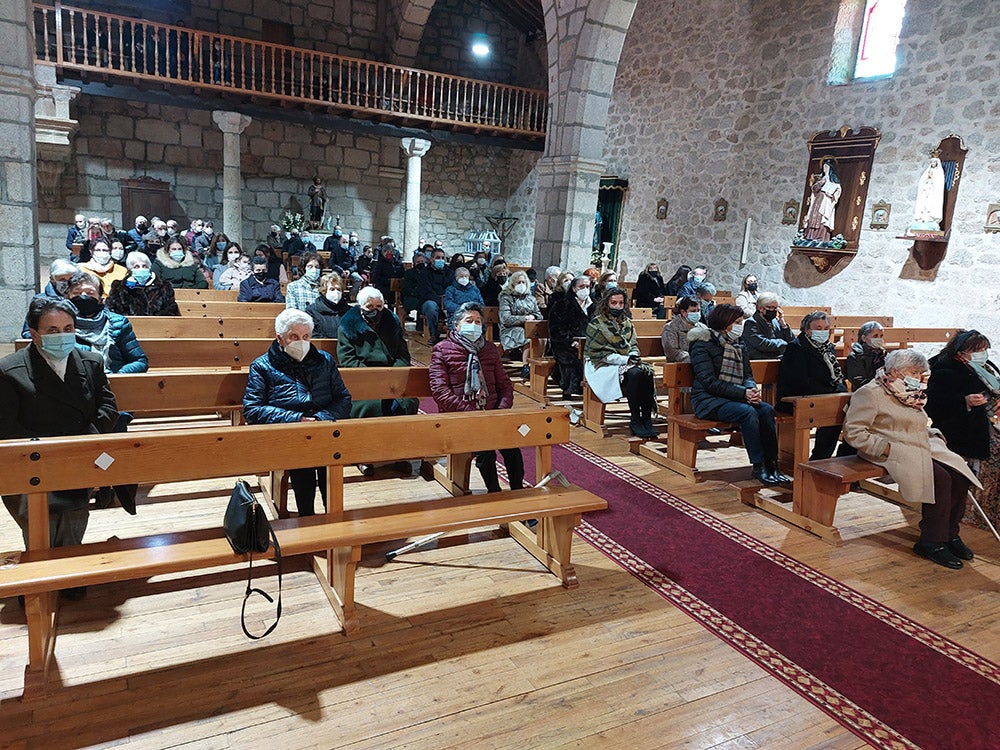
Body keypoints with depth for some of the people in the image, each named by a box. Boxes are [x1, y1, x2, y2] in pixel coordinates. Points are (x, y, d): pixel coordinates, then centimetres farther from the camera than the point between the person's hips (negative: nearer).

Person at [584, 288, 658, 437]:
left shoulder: (627, 322, 16)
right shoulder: (596, 324, -4)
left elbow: (633, 345, 16)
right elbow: (598, 352, -11)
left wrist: (633, 356, -9)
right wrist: (624, 359, -17)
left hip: (627, 362, 6)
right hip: (603, 366, -6)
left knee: (647, 372, -26)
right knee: (634, 374, -32)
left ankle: (646, 419, -25)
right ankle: (635, 422, -26)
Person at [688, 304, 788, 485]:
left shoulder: (738, 344, 15)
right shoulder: (703, 345, -9)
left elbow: (748, 375, 15)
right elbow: (709, 382, -17)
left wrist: (752, 389, -11)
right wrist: (743, 392, -23)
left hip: (735, 397, 7)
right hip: (709, 399, -7)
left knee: (767, 410, -19)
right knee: (748, 412, -31)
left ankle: (771, 464, -18)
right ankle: (758, 466, -23)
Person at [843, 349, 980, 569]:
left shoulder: (911, 395, 21)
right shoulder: (870, 393, -8)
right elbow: (853, 432, -15)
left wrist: (935, 436, 11)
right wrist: (886, 448, -21)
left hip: (921, 449, 9)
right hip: (896, 452, -8)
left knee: (959, 475, -15)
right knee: (940, 478, -27)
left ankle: (950, 534, -1)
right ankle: (932, 543, -16)